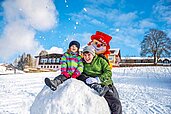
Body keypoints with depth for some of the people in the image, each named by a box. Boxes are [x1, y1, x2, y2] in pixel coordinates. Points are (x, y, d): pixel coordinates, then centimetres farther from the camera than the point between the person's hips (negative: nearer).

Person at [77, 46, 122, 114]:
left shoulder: (100, 60, 5)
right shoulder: (83, 63, 14)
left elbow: (109, 73, -4)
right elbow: (79, 74, 6)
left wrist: (97, 79, -18)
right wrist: (86, 78, -15)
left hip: (105, 85, -1)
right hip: (92, 85, 2)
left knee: (116, 105, -19)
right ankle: (97, 88, -35)